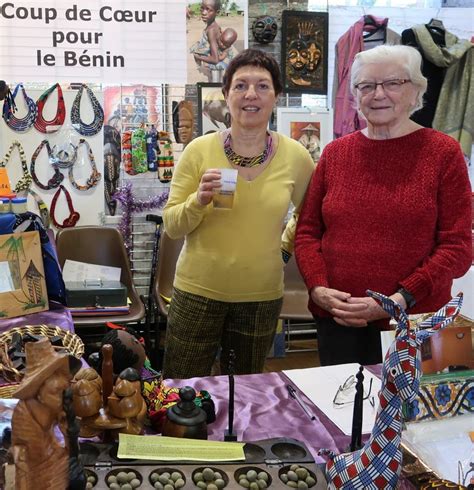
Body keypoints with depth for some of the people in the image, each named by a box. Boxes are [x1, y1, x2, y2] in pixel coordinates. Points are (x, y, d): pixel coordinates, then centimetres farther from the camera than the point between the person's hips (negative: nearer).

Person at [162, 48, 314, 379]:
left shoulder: (295, 156, -4)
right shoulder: (199, 150, -9)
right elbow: (172, 226, -5)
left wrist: (285, 246, 4)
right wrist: (199, 200, -22)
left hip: (262, 297, 2)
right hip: (198, 291, -1)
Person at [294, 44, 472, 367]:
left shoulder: (443, 153, -3)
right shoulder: (335, 153, 6)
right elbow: (307, 230, 9)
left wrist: (400, 300, -16)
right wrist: (318, 288, -7)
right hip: (336, 319, 3)